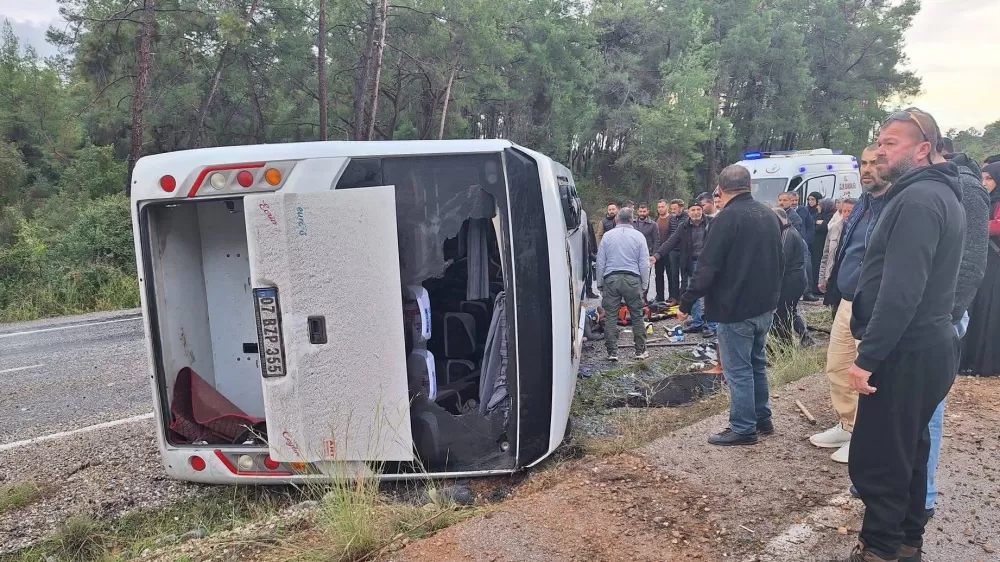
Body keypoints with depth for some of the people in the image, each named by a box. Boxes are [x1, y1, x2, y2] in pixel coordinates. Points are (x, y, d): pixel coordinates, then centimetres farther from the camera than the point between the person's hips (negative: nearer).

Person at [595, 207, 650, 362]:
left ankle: (612, 352, 4)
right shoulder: (638, 236, 3)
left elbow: (600, 262, 5)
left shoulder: (607, 236, 5)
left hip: (611, 279, 0)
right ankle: (640, 351, 13)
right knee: (637, 316, 9)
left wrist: (600, 283, 12)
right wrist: (644, 285, 9)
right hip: (632, 279, 0)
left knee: (610, 316, 4)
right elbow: (644, 263, 2)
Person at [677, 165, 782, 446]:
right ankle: (763, 419, 30)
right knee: (757, 363, 20)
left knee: (738, 370, 0)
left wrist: (687, 302, -13)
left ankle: (743, 428, 7)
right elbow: (778, 260, 18)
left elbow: (707, 267, -20)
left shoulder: (727, 218, -17)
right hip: (765, 306, 9)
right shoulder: (769, 215, 10)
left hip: (736, 308, -9)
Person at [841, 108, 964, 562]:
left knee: (874, 459, -2)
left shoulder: (917, 199, -18)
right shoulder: (940, 193, 14)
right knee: (907, 450, 20)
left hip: (906, 352, -11)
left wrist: (867, 357, -24)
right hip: (927, 345, 11)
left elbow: (901, 290, -26)